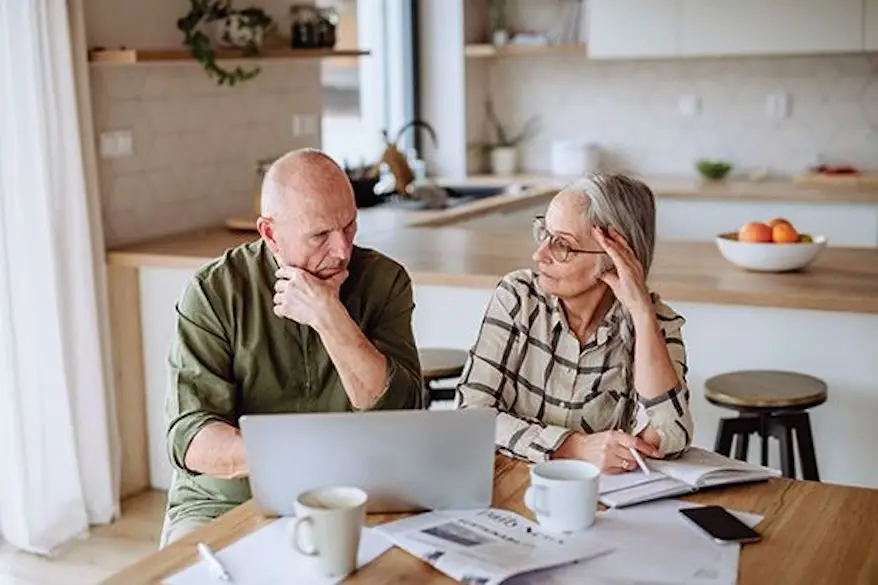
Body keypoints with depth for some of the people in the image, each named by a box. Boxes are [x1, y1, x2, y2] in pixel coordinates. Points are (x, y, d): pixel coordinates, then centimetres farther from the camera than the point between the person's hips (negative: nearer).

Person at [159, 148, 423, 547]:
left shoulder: (383, 280, -1)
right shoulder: (214, 292, -5)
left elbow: (403, 417, -11)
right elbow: (189, 438, -11)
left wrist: (330, 318, -20)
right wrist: (283, 455, -30)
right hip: (224, 504, -1)